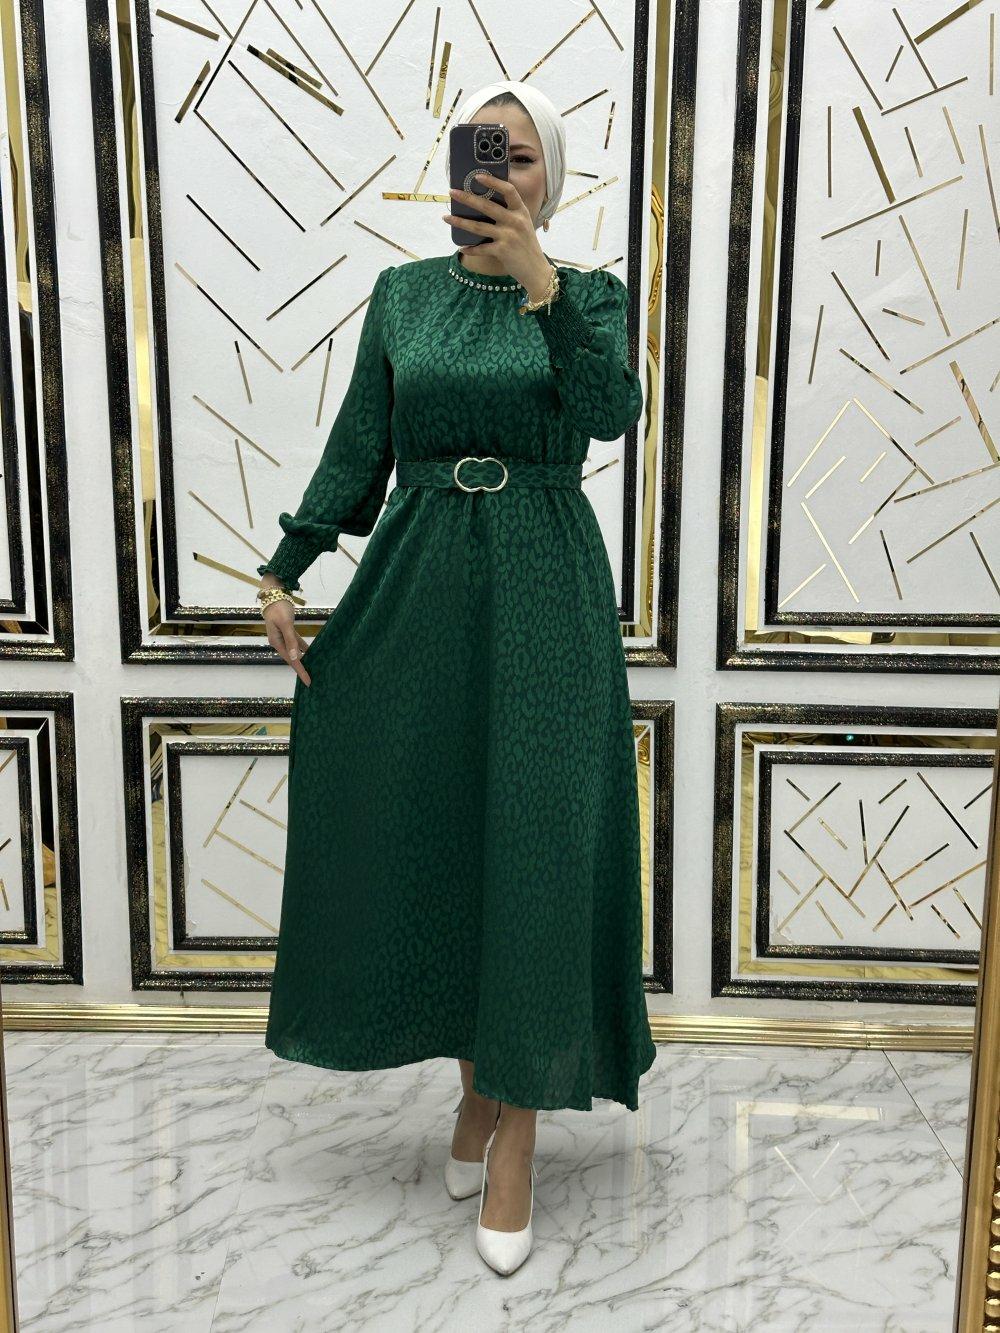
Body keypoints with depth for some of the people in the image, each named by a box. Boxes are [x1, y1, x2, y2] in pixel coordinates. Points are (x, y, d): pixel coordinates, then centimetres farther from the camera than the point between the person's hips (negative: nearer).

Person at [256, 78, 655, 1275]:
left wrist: (538, 279, -26)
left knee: (534, 849, -3)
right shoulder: (401, 293, 10)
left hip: (543, 590, -2)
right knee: (429, 837, 7)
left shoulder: (588, 295, 4)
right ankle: (478, 1080, 29)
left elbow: (612, 412, -16)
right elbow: (357, 448, 8)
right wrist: (282, 572, 3)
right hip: (416, 586, 3)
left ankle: (519, 1130, 13)